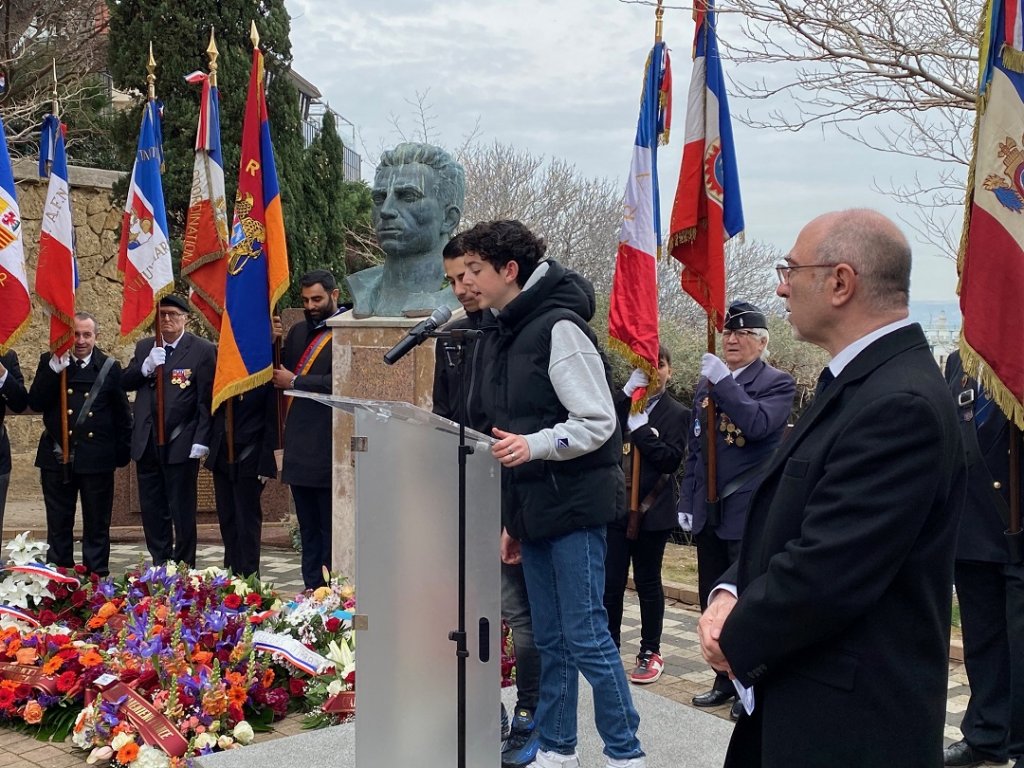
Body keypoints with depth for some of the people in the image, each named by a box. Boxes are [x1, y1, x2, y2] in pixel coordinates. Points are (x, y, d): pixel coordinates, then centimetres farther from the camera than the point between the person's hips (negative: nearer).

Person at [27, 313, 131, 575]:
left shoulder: (110, 367, 4)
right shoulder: (50, 362, 5)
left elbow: (122, 414, 6)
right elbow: (35, 403, -8)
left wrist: (123, 451, 0)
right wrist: (55, 368, -17)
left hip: (96, 458, -1)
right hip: (57, 456, 1)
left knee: (97, 524, 7)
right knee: (58, 524, 9)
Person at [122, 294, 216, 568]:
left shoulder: (203, 350, -4)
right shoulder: (144, 347, 13)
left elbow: (207, 399, -9)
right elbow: (125, 383, 8)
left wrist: (201, 440, -14)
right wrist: (146, 367, -11)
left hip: (181, 443, -5)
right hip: (147, 442, 5)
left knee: (182, 511, 1)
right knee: (152, 509, 10)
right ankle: (159, 564, 21)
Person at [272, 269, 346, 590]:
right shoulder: (298, 331, 15)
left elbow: (338, 382, -20)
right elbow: (280, 371, 16)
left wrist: (294, 381, -12)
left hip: (327, 446, -8)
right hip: (299, 446, 8)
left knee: (330, 526, 0)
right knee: (308, 526, 15)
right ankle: (312, 588, 23)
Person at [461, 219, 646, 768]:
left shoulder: (558, 327, -13)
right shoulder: (511, 333, 15)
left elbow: (599, 422, -16)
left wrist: (535, 445, -29)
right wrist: (512, 520, 19)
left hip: (574, 506, -8)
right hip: (534, 509, 8)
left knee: (586, 636, -3)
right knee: (550, 639, 14)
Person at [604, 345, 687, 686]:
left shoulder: (675, 413, 1)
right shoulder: (622, 402, 7)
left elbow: (671, 459, -10)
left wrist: (641, 429, -15)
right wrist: (627, 392, -15)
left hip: (652, 511, -2)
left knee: (648, 581, 8)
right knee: (611, 581, 3)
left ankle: (650, 652, 20)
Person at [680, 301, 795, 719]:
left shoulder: (777, 383, -4)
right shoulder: (707, 382, 13)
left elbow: (758, 424, -24)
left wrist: (724, 381, -23)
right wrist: (688, 500, 12)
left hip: (748, 511, -6)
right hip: (708, 510, 6)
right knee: (712, 601, 13)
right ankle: (726, 681, 26)